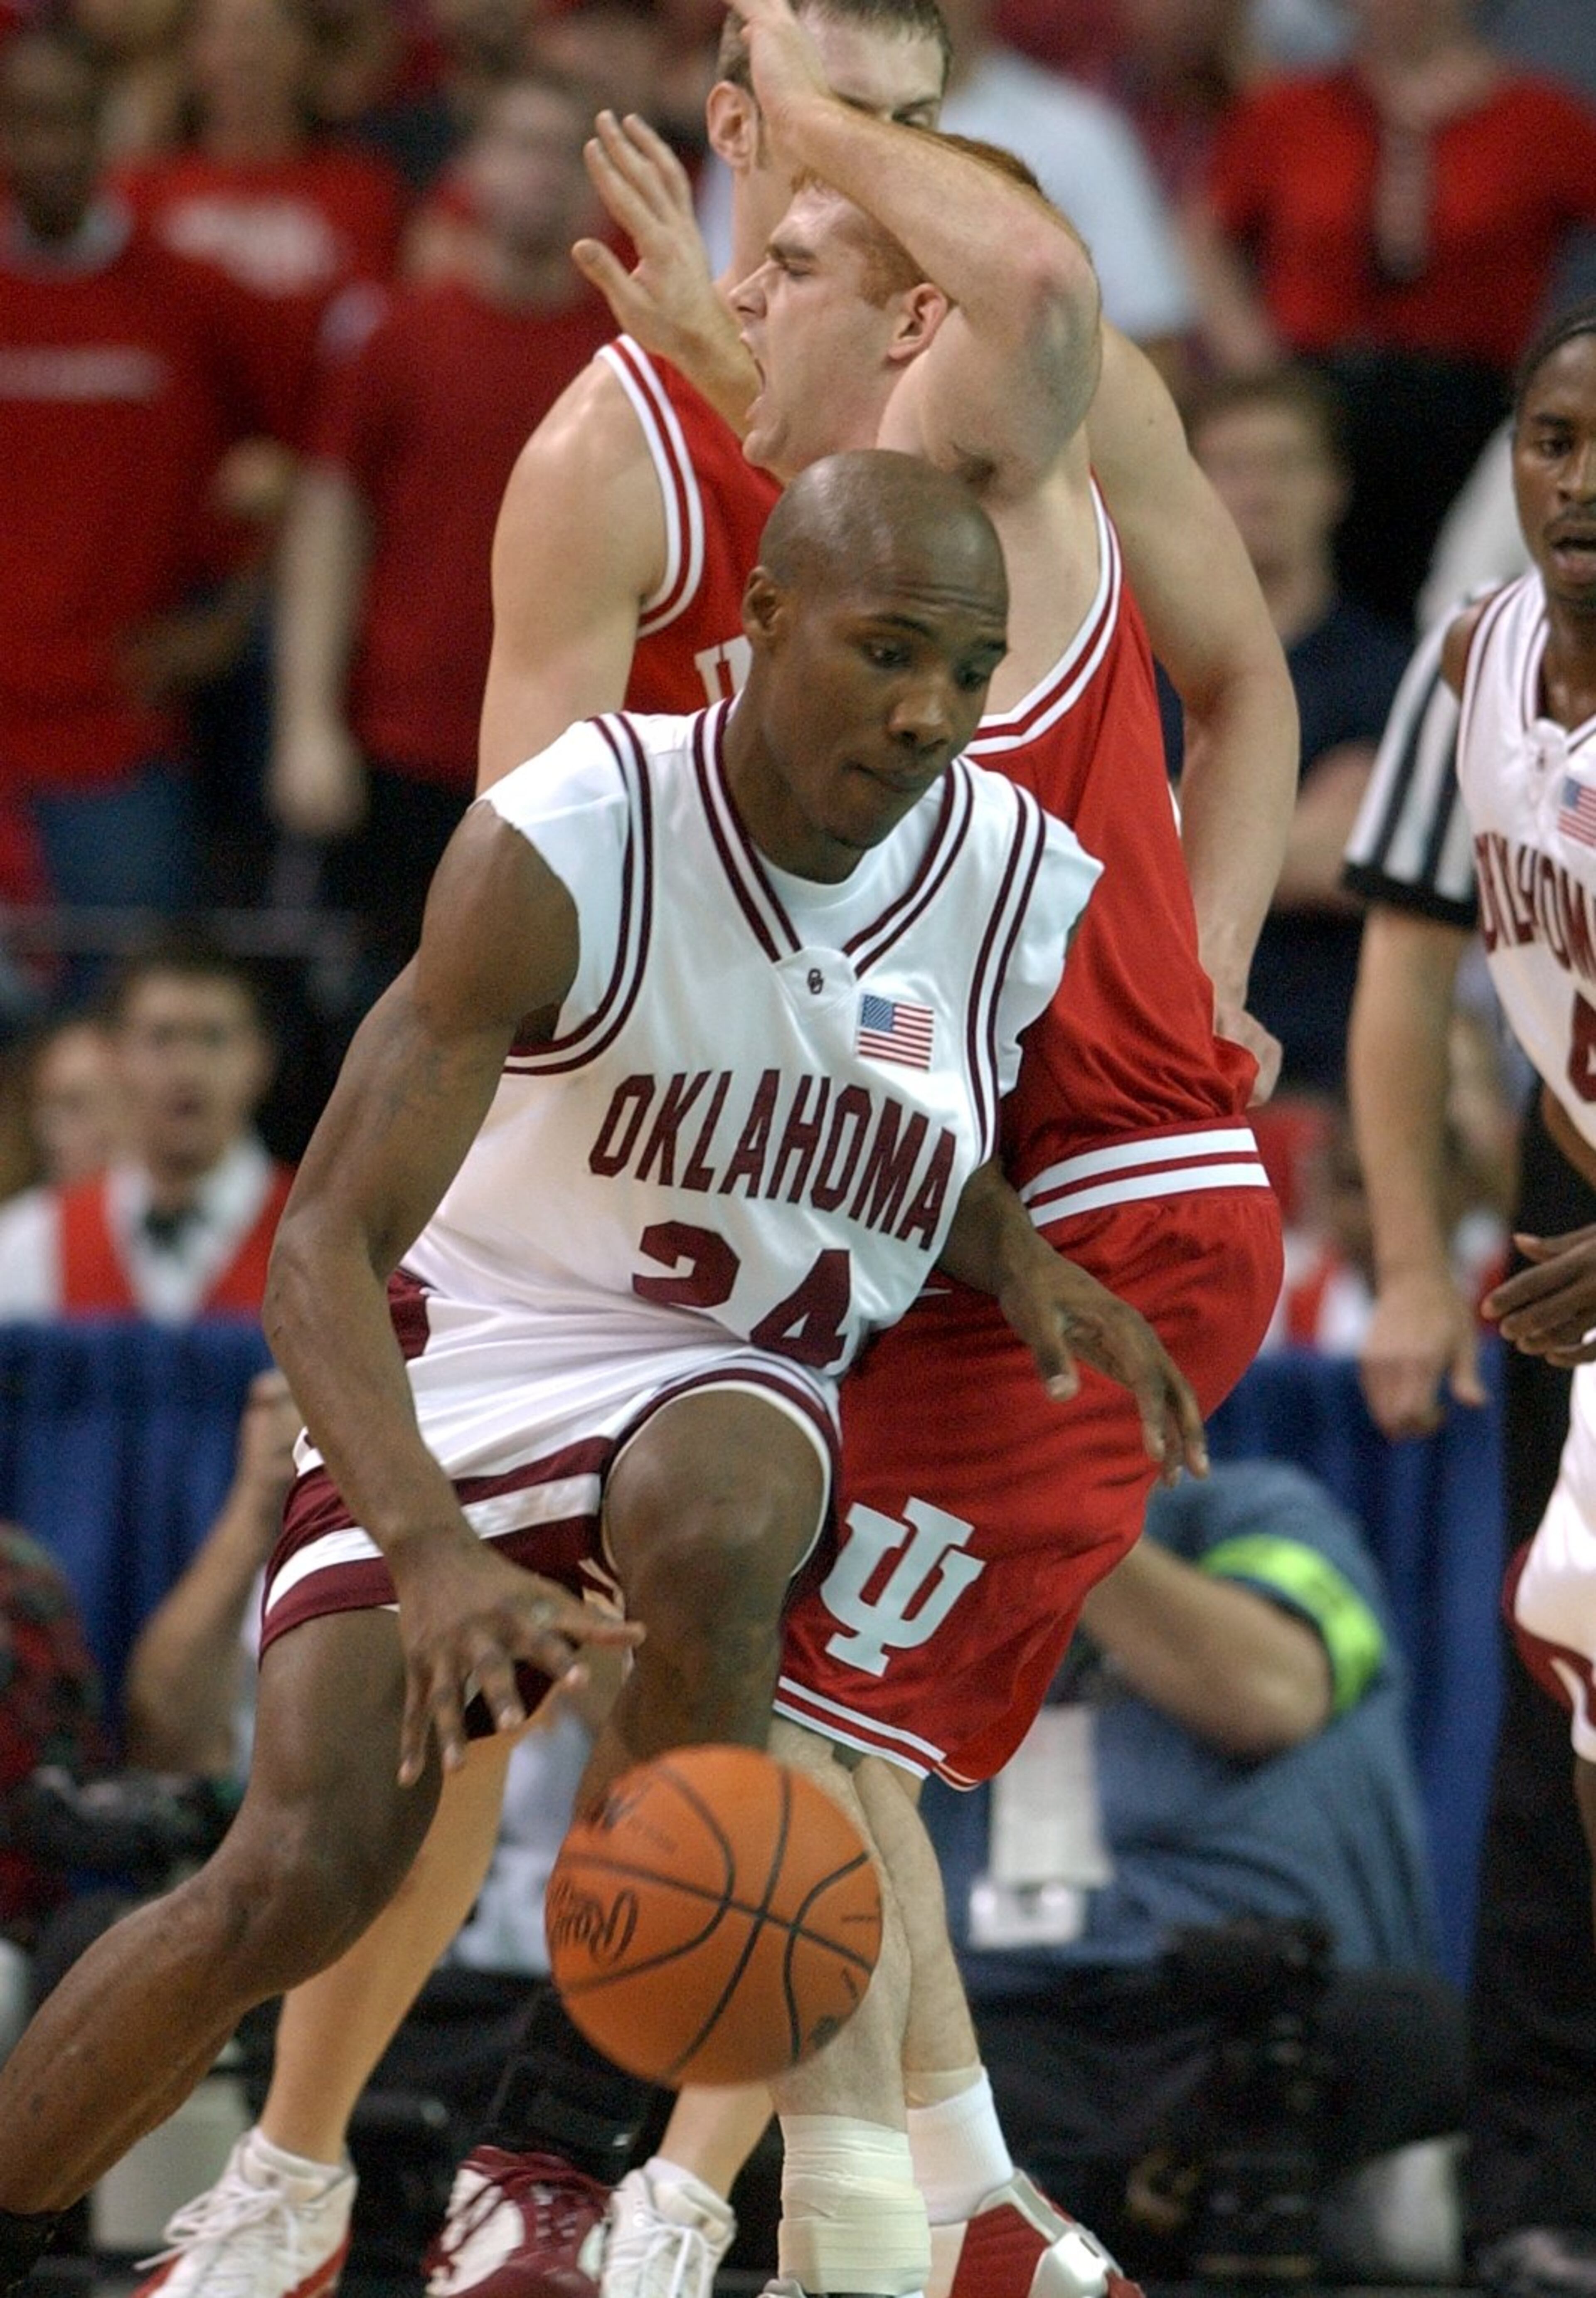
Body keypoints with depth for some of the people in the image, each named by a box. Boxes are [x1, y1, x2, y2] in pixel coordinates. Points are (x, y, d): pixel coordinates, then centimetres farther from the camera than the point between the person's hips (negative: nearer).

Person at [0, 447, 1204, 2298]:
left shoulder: (1020, 888, -9)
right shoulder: (565, 847, -23)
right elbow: (325, 1246, -27)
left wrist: (1028, 1272, -8)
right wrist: (433, 1555, -43)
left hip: (738, 1383, 2)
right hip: (467, 1370, -2)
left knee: (711, 1533, -37)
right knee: (294, 1884, -18)